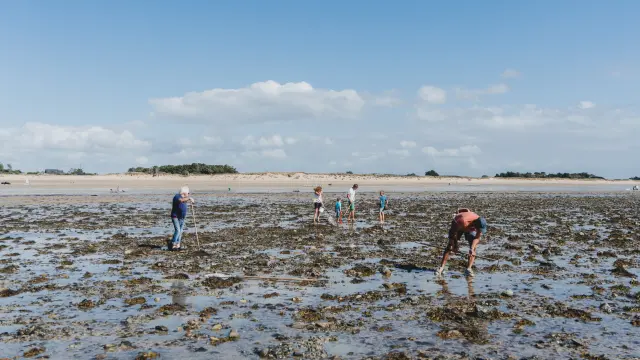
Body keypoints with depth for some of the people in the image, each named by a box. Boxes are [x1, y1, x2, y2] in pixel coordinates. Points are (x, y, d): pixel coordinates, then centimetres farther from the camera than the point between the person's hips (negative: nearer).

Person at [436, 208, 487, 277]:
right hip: (457, 226, -3)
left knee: (473, 247, -14)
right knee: (450, 246, -12)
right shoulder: (463, 221, -44)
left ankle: (468, 269, -11)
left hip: (471, 228, 3)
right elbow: (453, 232, -27)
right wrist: (455, 244, -20)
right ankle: (441, 268, -11)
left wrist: (472, 248, -34)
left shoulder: (481, 223, -31)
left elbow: (477, 238, -19)